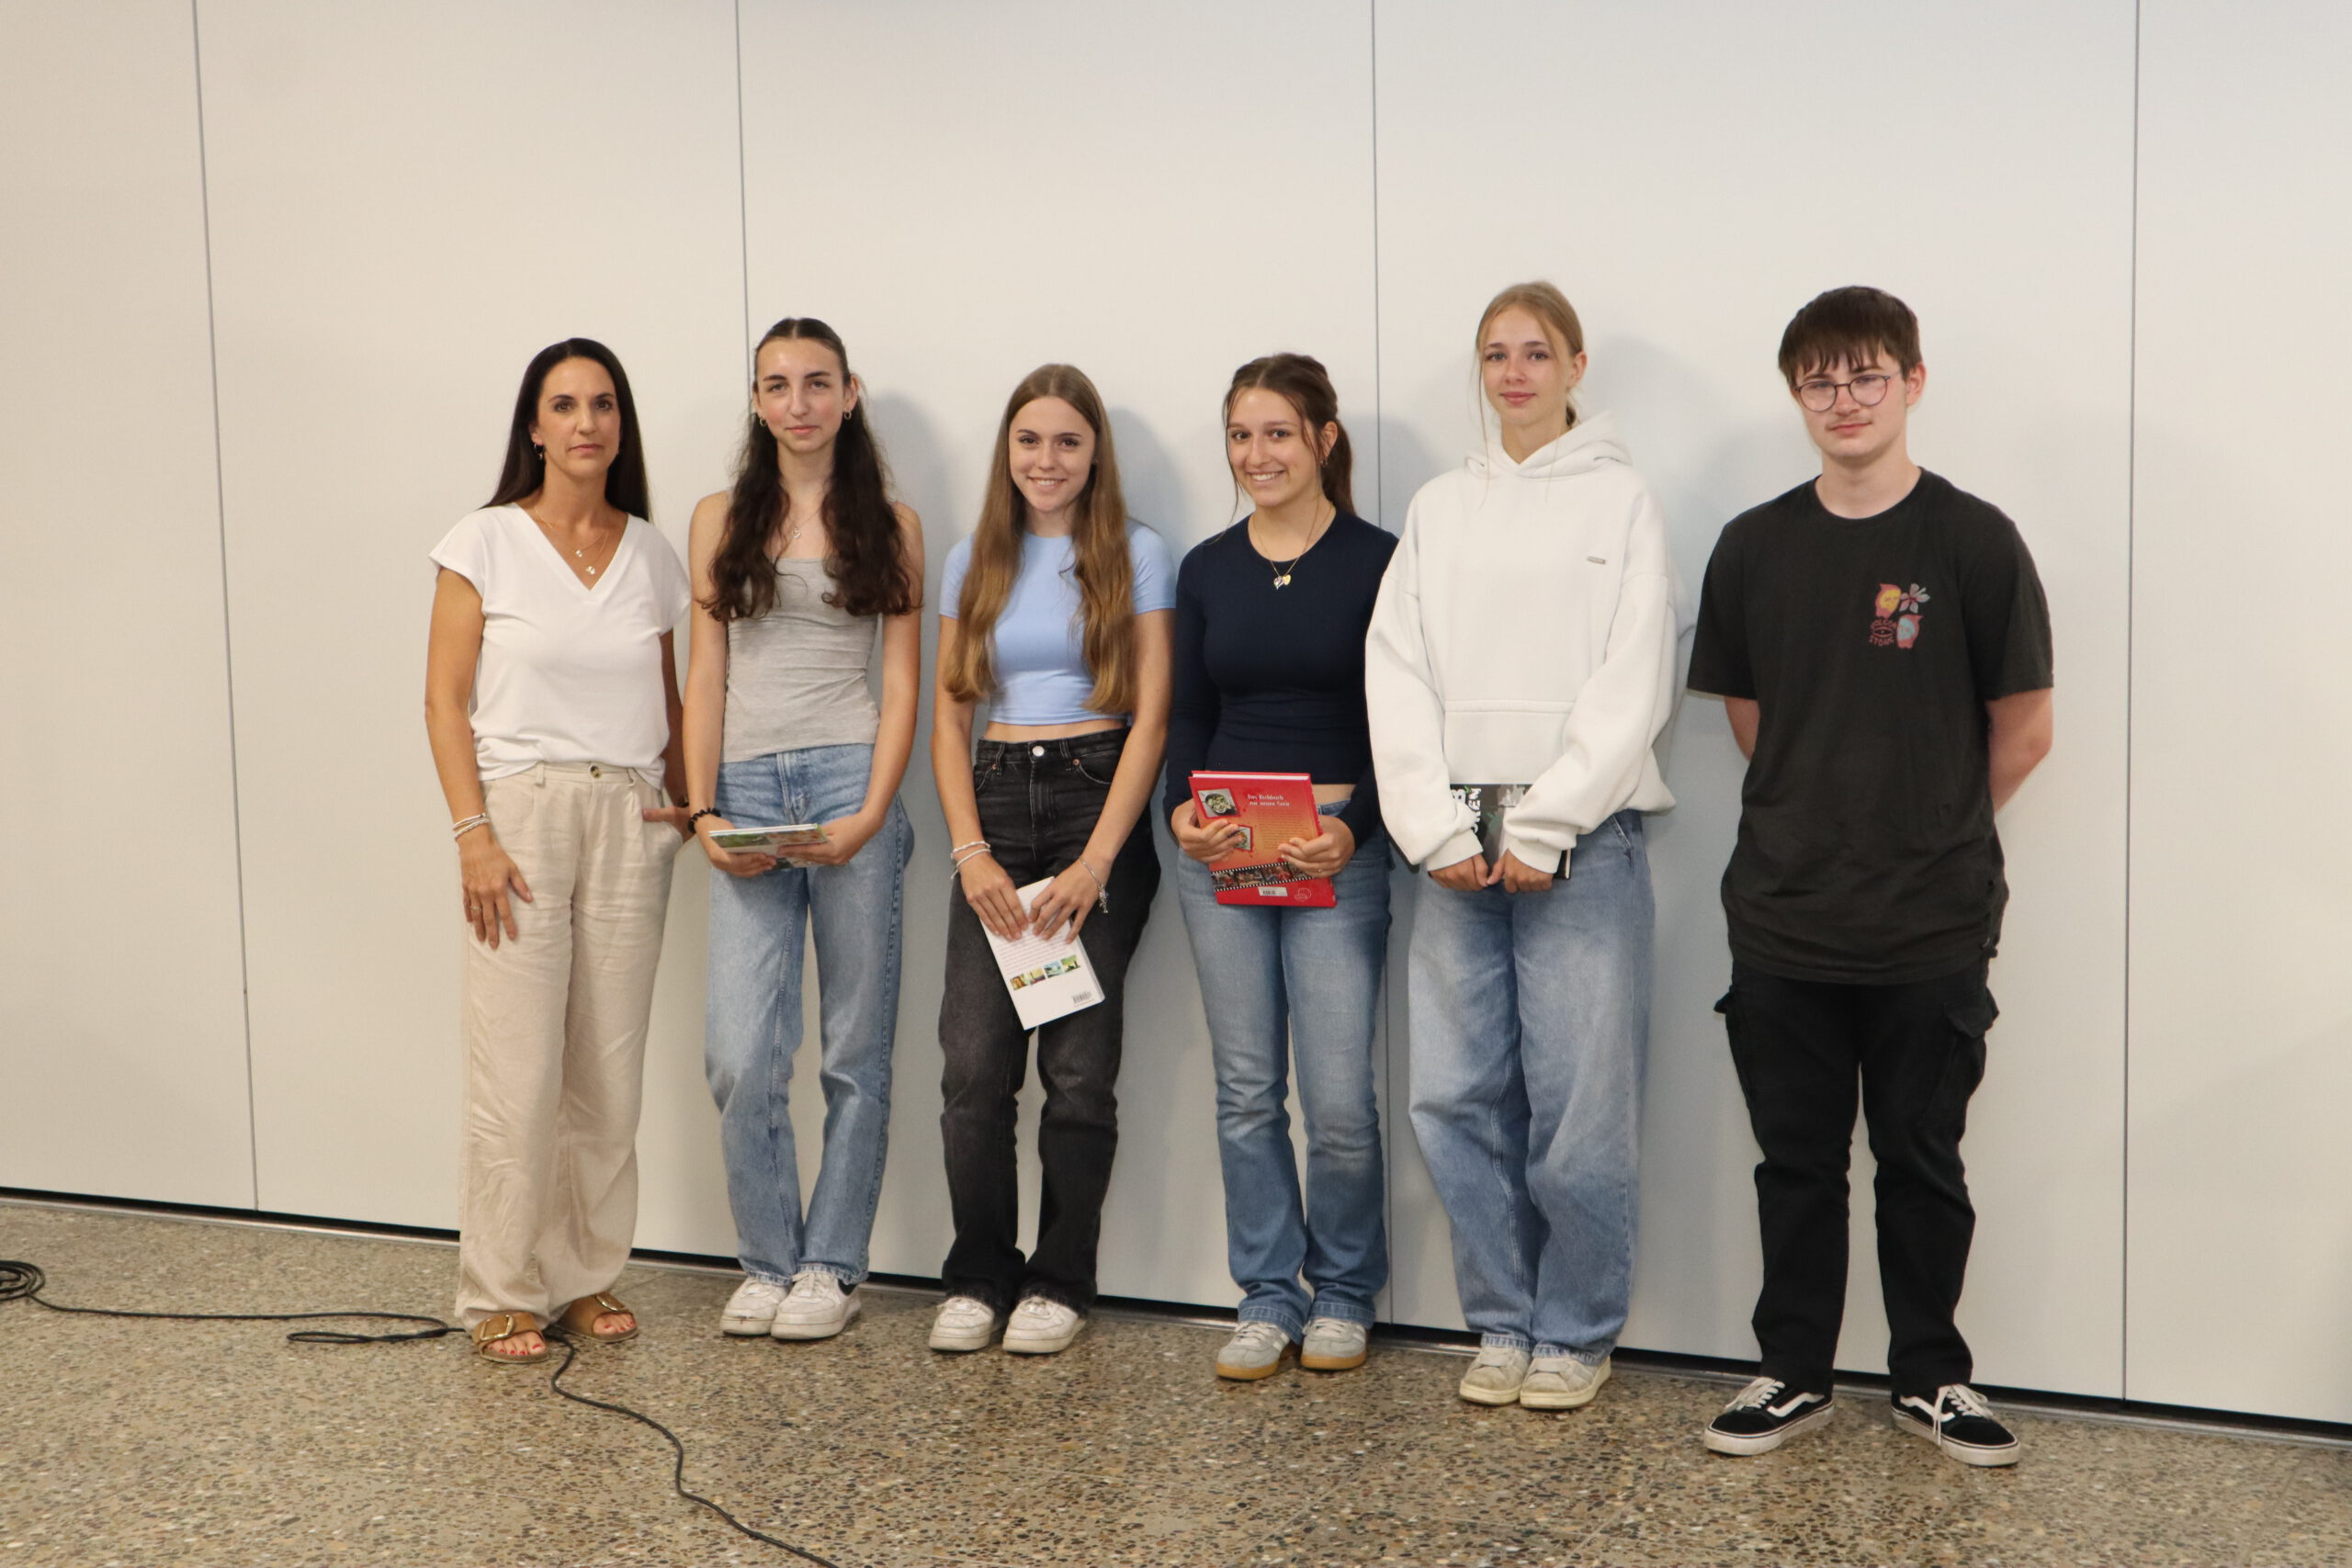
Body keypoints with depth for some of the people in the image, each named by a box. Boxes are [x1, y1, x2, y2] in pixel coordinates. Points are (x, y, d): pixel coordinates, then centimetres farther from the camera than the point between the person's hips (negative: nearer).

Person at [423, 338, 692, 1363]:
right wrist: (474, 833, -12)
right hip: (522, 813, -3)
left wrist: (684, 798, 2)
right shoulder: (486, 543, 0)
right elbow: (445, 701, -3)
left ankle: (588, 1275, 18)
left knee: (610, 1069, 5)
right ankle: (502, 1293, 8)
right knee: (518, 1070, -5)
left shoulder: (650, 552, 10)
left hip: (630, 820, 3)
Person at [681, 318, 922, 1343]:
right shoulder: (721, 520, 12)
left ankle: (831, 1267, 15)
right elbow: (705, 677, 9)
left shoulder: (889, 525, 8)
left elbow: (902, 680, 3)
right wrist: (704, 812, -3)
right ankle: (767, 1262, 12)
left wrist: (871, 814, -10)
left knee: (855, 1049, 3)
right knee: (740, 1057, -5)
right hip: (747, 790, 1)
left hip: (849, 784, -1)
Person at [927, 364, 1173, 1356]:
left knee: (1079, 1061, -2)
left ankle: (1061, 1281, 11)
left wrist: (1097, 861, -11)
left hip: (1099, 799, -3)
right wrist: (971, 853, -3)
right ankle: (978, 1276, 8)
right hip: (995, 803, 3)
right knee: (974, 1056, -6)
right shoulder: (973, 562, 13)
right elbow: (947, 716, 10)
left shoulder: (1134, 555, 3)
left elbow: (1150, 716, -3)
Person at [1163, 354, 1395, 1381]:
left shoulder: (1377, 562, -2)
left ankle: (1343, 1296, 16)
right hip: (1220, 849, 4)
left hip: (1335, 850, -4)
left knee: (1339, 1096, -5)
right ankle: (1268, 1297, 20)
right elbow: (1187, 714, 14)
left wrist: (1354, 827, -16)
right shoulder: (1206, 570, 11)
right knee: (1245, 1089, 8)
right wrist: (1180, 805, -5)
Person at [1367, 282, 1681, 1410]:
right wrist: (1439, 831, -4)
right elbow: (1397, 675, 7)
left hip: (1582, 839, -3)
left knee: (1579, 1103, -3)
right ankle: (1503, 1323, 19)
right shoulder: (1439, 508, 14)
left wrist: (1542, 831, -11)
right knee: (1457, 1098, 3)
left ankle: (1576, 1334, 14)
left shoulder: (1620, 501, 3)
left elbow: (1631, 686, -5)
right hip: (1456, 840, 4)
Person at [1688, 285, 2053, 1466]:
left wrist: (1930, 831, 7)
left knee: (1922, 1161, 10)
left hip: (1930, 928, -2)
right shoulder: (1753, 547, 4)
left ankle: (1929, 1377, 26)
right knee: (1796, 1161, 12)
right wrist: (1825, 817, 10)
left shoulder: (1973, 540, -6)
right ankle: (1793, 1373, 26)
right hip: (1781, 920, 3)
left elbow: (2023, 730, -1)